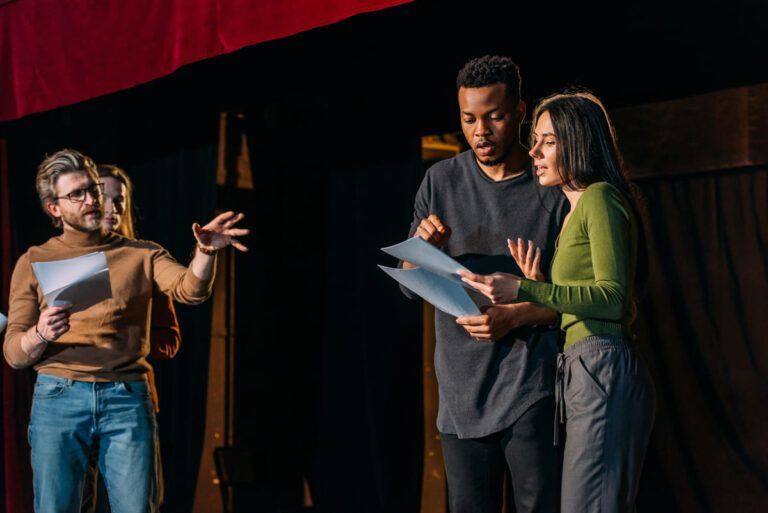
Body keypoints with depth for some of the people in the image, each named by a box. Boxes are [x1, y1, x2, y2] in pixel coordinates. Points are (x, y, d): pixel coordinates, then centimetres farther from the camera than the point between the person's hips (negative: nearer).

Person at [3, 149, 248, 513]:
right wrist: (39, 335, -17)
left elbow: (190, 291, -6)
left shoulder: (141, 254, 12)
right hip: (59, 396, 0)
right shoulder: (34, 262, 11)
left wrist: (205, 253, -27)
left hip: (127, 398, 0)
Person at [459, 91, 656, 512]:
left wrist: (524, 291, -20)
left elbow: (612, 297, -16)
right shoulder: (576, 210, 24)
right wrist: (539, 286, 6)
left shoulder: (600, 197, -5)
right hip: (584, 372, 10)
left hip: (603, 370, -10)